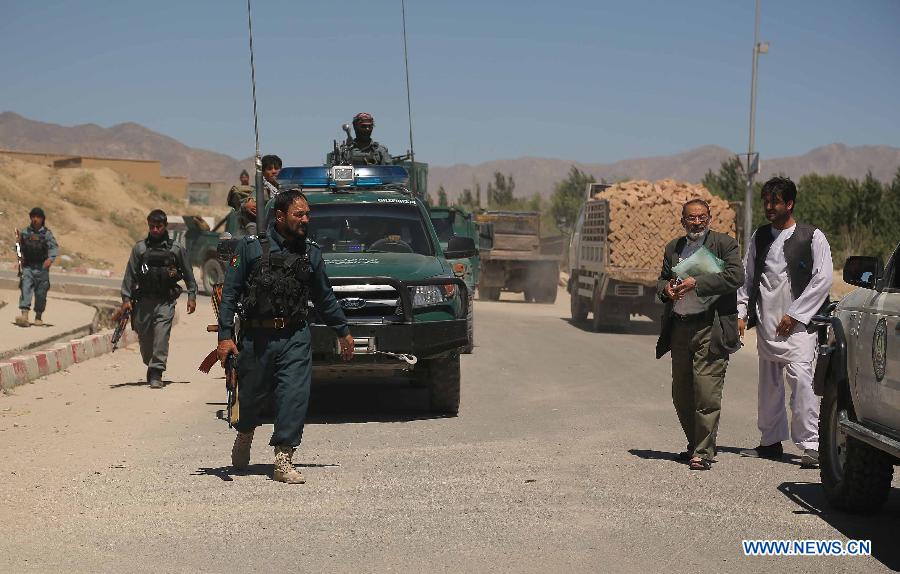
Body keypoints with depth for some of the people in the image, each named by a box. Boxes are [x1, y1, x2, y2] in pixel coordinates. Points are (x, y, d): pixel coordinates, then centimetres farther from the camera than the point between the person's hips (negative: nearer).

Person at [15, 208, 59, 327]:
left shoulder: (47, 233, -1)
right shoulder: (25, 232, 7)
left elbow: (54, 247, -12)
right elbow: (20, 249, 14)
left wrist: (51, 258, -31)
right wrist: (18, 242, -7)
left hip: (42, 268, -1)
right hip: (28, 267, 1)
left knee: (41, 294, 5)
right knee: (25, 289, -15)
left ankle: (39, 317, 21)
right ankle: (24, 315, -25)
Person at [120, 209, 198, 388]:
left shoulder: (176, 249, 6)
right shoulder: (140, 248, 6)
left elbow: (188, 273, 13)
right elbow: (130, 274, 6)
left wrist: (192, 296, 9)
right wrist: (126, 298, 0)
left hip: (166, 301, -2)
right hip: (144, 300, 2)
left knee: (161, 334, -15)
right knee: (144, 337, 6)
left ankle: (156, 373, -15)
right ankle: (151, 366, 30)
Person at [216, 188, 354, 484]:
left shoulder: (311, 252, 9)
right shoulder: (251, 246, -1)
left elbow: (324, 296, 21)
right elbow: (229, 292, -2)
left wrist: (343, 331, 26)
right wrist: (225, 335, -10)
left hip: (296, 338, 2)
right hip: (256, 337, -2)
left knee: (295, 396, -11)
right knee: (252, 396, 10)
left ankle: (283, 460, -6)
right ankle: (244, 436, 42)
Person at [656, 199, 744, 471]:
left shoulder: (724, 244, -1)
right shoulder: (673, 248, 17)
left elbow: (736, 276, -13)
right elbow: (662, 279, 25)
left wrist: (697, 282, -18)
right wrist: (666, 288, 0)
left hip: (710, 329, -6)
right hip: (679, 328, 6)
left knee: (706, 393, -10)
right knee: (681, 393, 11)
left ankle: (704, 453, -5)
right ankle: (695, 445, 26)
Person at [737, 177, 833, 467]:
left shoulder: (812, 237, -1)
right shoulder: (759, 237, 14)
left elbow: (823, 279, -5)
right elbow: (747, 277, 18)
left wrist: (794, 314, -9)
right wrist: (742, 313, 7)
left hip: (797, 323, -5)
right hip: (766, 321, 5)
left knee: (799, 376, -16)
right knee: (769, 380, 9)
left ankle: (810, 444, -15)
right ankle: (771, 441, 19)